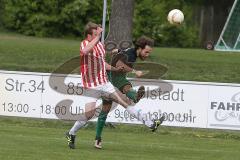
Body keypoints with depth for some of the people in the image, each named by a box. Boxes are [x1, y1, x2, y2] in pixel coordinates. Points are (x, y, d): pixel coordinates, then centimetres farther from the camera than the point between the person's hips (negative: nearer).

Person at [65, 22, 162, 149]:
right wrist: (97, 37, -42)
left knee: (126, 101, 4)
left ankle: (149, 123, 8)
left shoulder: (100, 45, 10)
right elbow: (85, 51, -42)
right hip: (91, 86, -7)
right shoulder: (84, 44, -15)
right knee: (89, 113, -15)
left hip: (105, 84, 7)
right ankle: (71, 134, 7)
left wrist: (114, 69, 12)